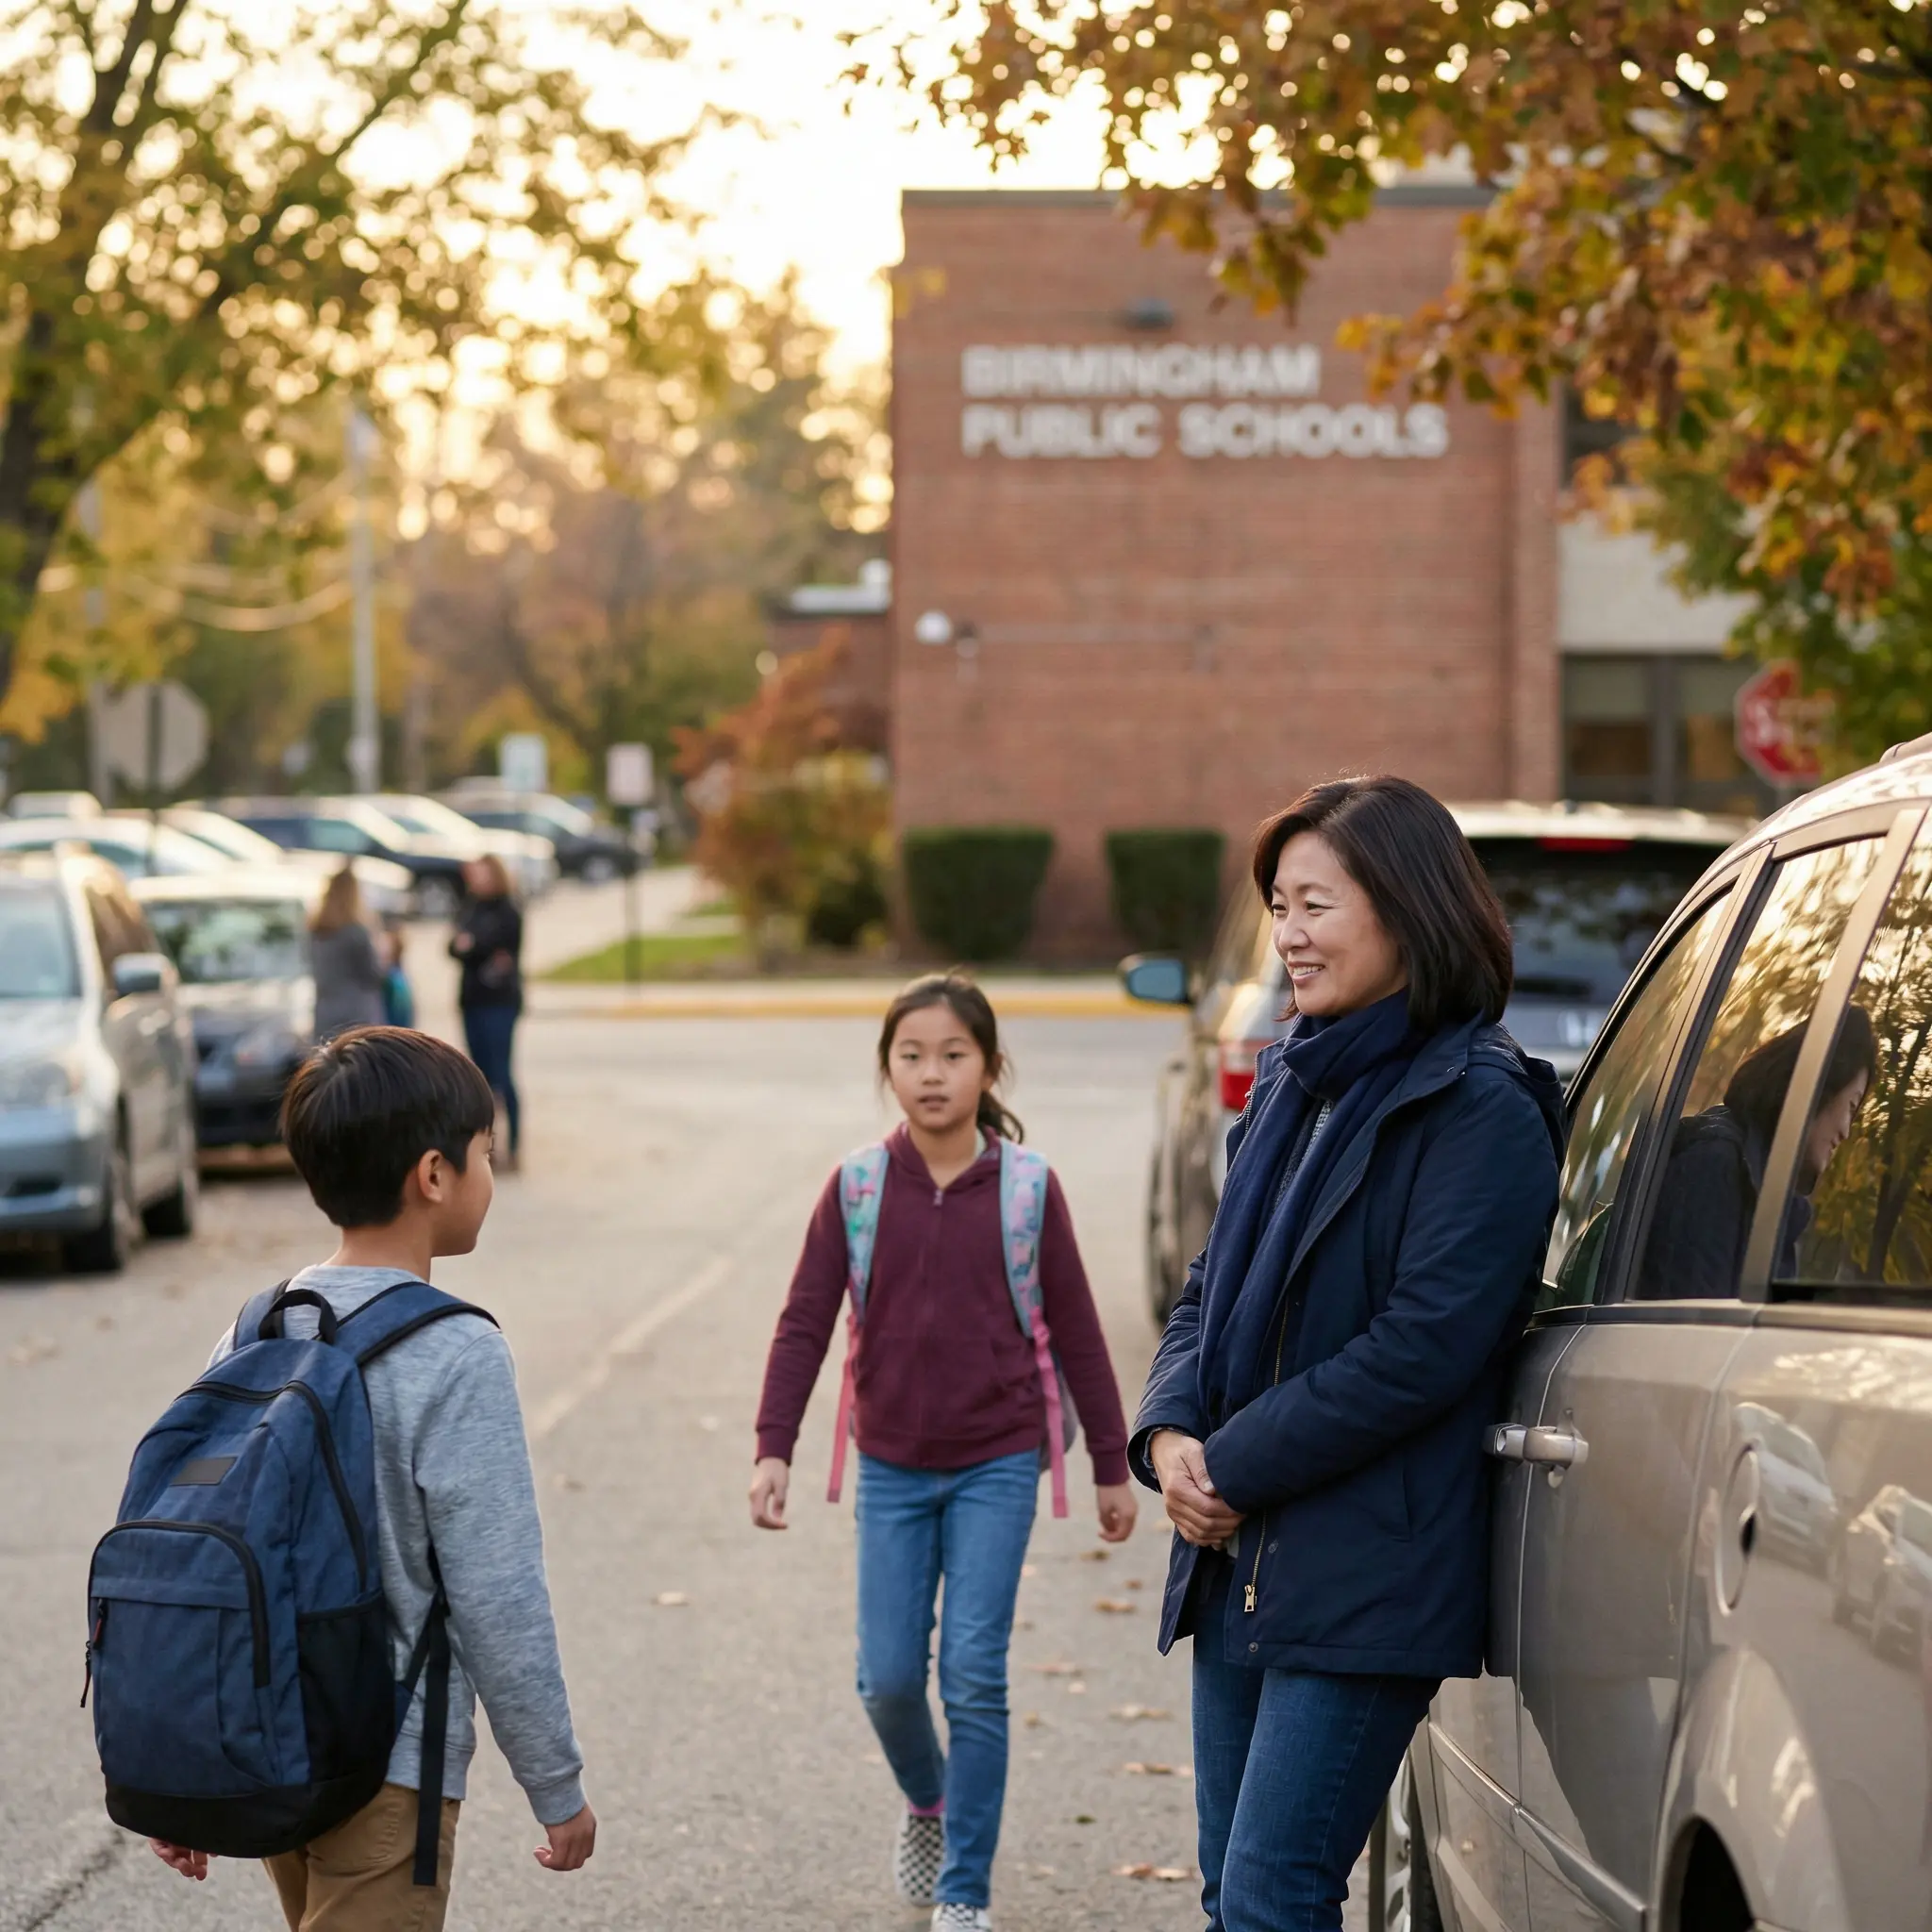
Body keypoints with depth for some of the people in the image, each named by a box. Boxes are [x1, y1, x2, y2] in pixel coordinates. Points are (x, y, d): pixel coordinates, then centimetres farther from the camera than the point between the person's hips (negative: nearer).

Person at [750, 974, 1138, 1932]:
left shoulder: (1026, 1187, -6)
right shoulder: (857, 1186, -3)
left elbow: (1075, 1330, 1)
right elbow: (805, 1322, -2)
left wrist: (1112, 1466, 4)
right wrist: (772, 1449, -11)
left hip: (996, 1465, -2)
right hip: (891, 1467, 2)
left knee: (975, 1677, -5)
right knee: (887, 1677, 2)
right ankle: (927, 1801, 35)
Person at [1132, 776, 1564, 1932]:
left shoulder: (1481, 1110, -12)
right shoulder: (1295, 1085, 14)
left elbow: (1421, 1348, -19)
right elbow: (1216, 1285, 18)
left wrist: (1239, 1465, -14)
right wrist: (1171, 1433, -2)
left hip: (1368, 1577, -8)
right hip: (1241, 1561, 8)